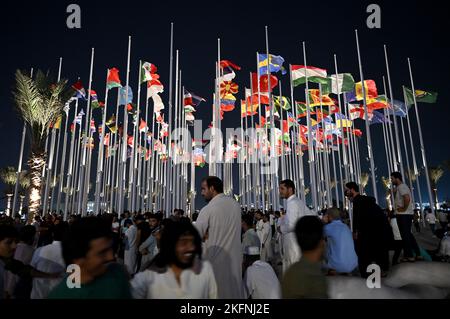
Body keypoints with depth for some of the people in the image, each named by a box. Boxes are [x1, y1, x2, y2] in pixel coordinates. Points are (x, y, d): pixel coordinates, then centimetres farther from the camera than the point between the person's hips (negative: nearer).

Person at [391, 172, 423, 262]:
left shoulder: (401, 187, -14)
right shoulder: (400, 187, 17)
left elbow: (407, 198, -29)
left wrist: (404, 209, -19)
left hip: (403, 214, -10)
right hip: (407, 214, 10)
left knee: (405, 235, -3)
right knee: (408, 234, 15)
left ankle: (409, 256, 4)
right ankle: (418, 254, 19)